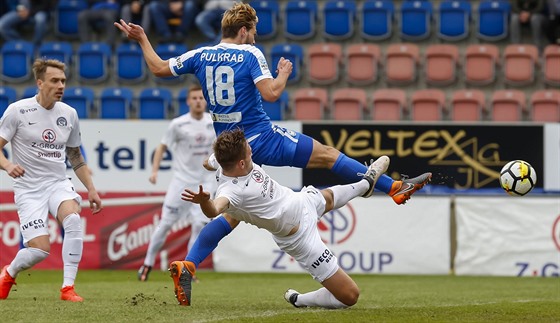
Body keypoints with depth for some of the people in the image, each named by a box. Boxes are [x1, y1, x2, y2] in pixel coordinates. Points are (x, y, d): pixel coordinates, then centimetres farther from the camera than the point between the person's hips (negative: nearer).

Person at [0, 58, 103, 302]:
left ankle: (68, 288, -23)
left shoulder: (69, 114, 7)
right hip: (28, 188, -3)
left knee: (73, 219, -30)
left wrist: (91, 190, 14)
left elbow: (75, 156, 19)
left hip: (58, 184, 3)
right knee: (40, 250, -15)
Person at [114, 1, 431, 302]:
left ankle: (187, 265, -4)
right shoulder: (250, 54, -9)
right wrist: (284, 73, 0)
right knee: (327, 154, 2)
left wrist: (142, 39, 26)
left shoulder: (200, 56, 6)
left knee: (232, 214, 11)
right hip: (263, 138, -5)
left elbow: (159, 68, 13)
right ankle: (395, 187, 2)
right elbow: (271, 93, -19)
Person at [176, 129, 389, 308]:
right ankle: (299, 301, 17)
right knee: (349, 296, -6)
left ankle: (365, 184, 74)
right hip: (299, 236, -8)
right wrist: (203, 201, -80)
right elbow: (215, 208, -63)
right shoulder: (230, 190, -39)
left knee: (329, 197, 42)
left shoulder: (234, 162, -15)